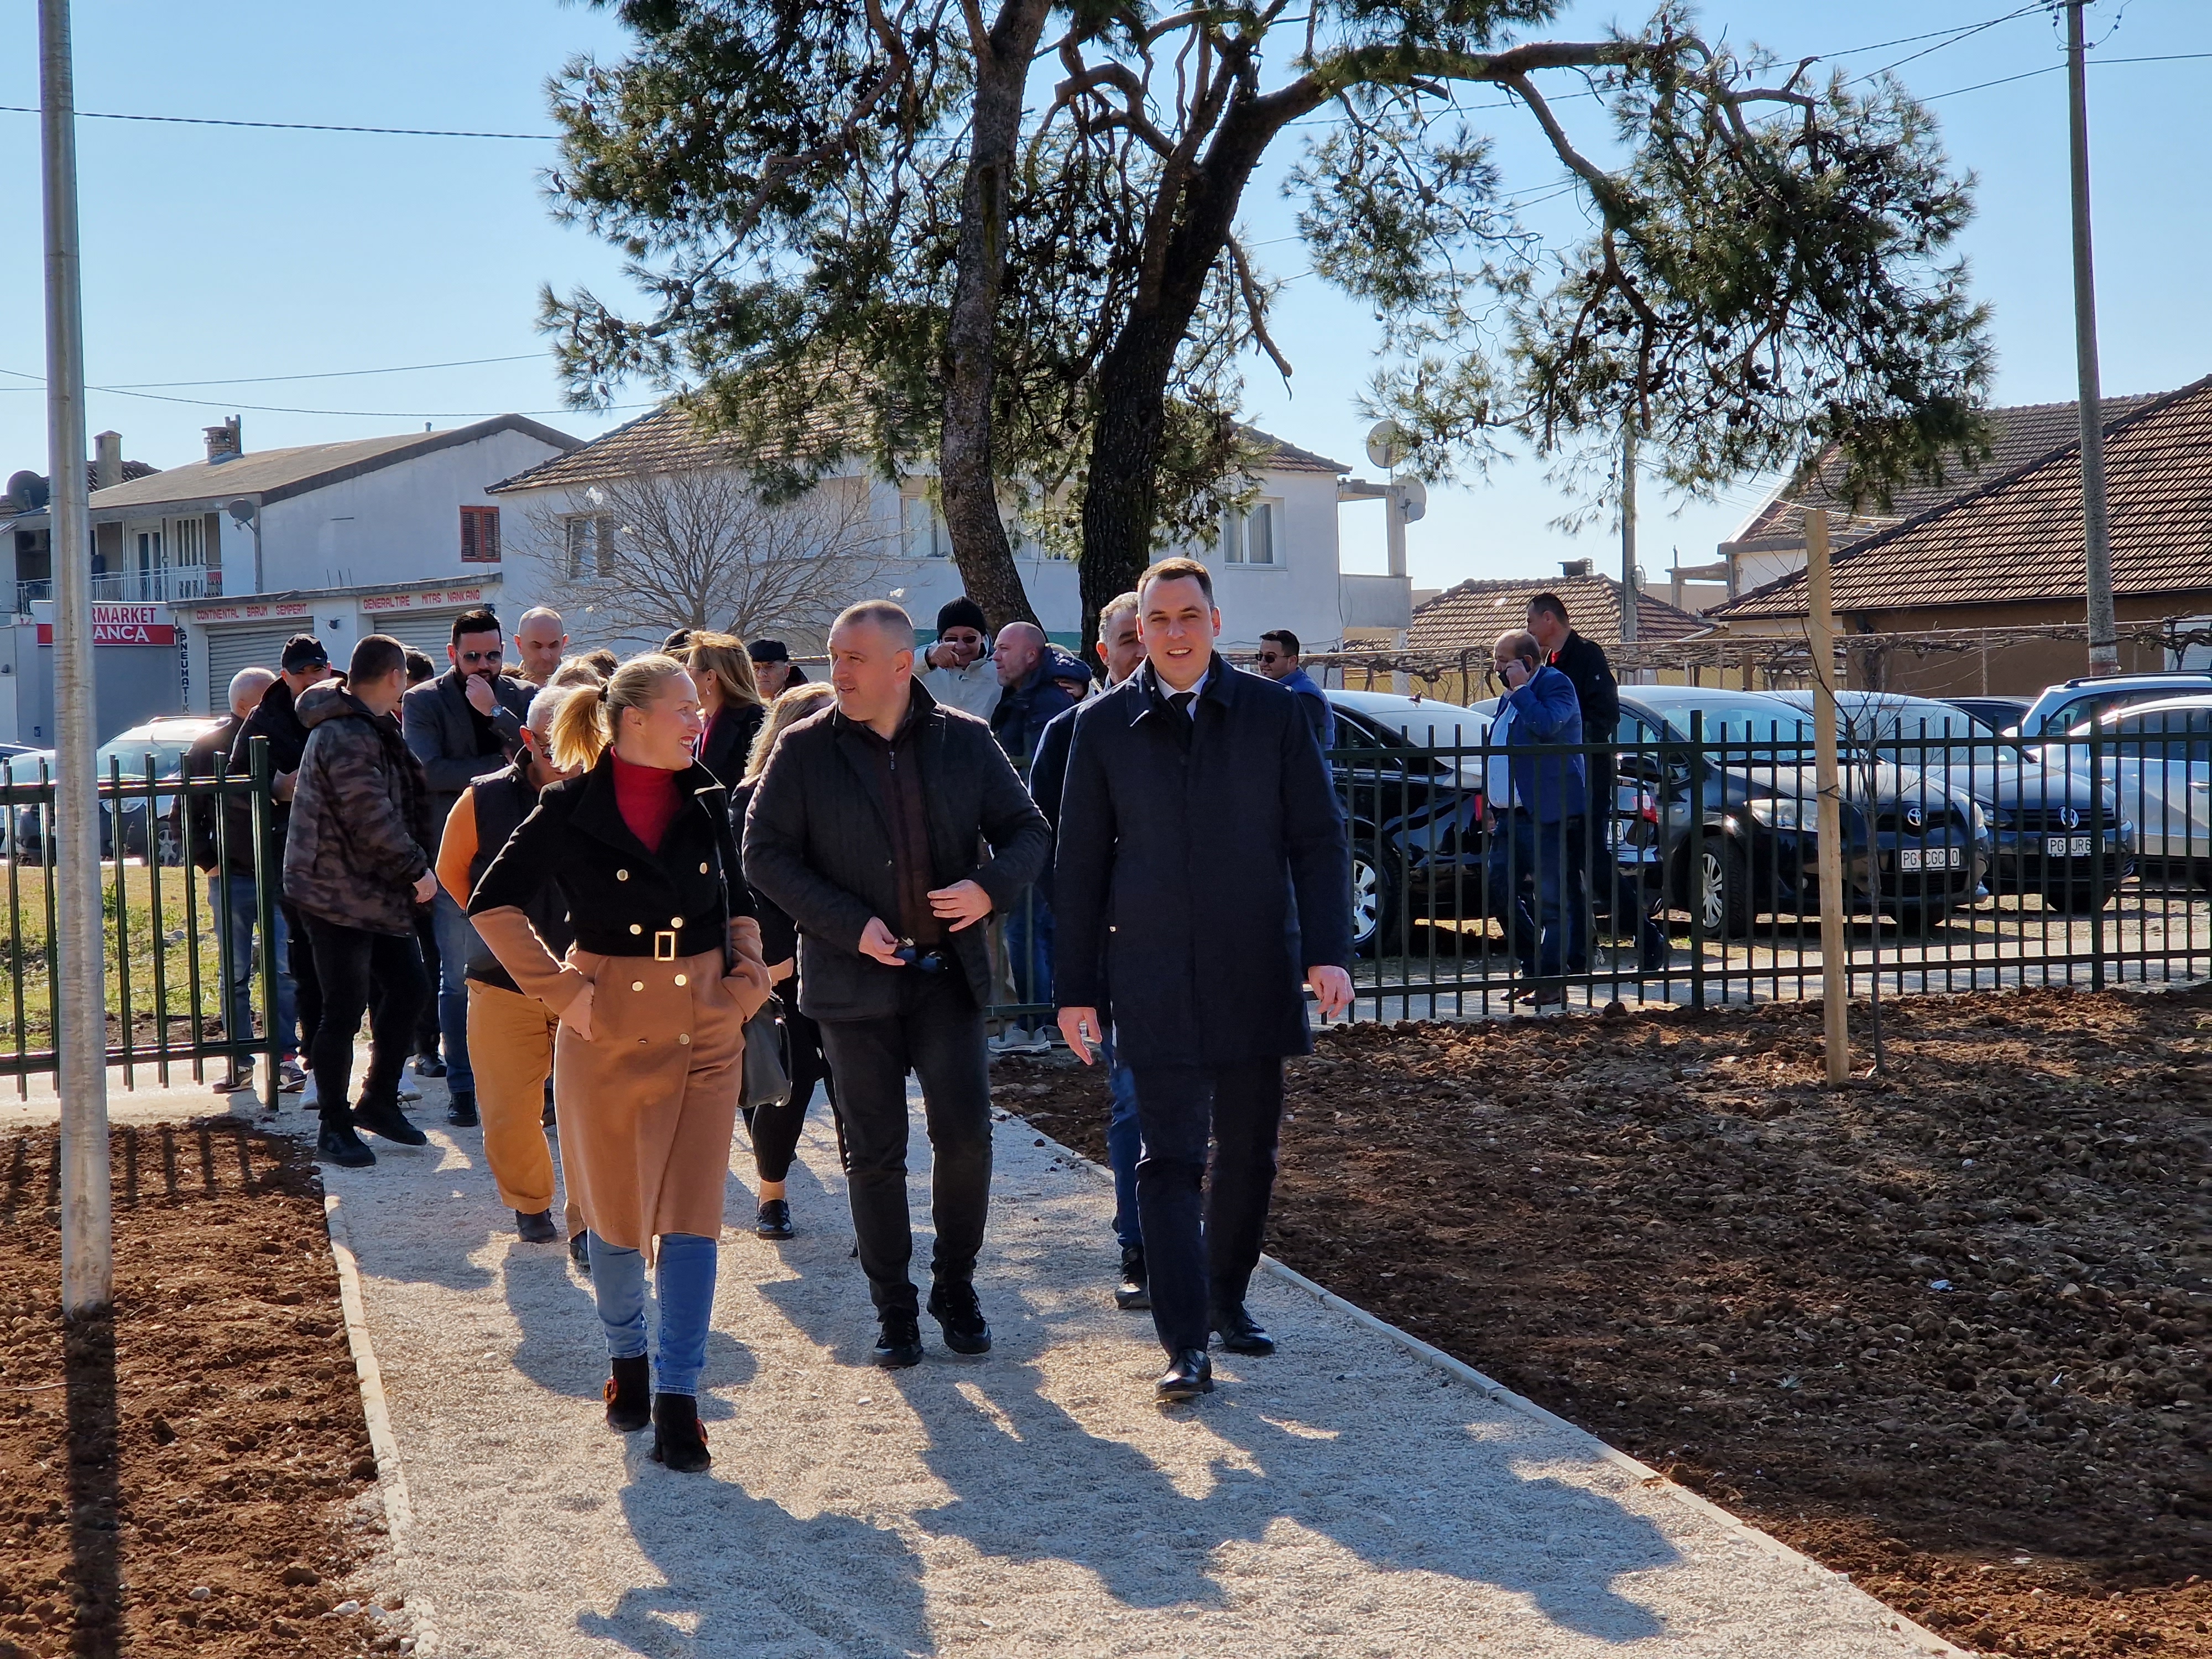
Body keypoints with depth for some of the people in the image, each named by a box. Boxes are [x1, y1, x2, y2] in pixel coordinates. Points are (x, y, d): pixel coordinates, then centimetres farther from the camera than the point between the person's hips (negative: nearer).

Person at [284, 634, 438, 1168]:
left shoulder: (370, 729, 15)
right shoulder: (346, 737, -20)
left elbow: (404, 798, 22)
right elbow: (371, 818, -25)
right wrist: (417, 867, -16)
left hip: (375, 890, 10)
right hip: (338, 894, -10)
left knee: (408, 984, 14)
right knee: (344, 1012, -4)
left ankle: (378, 1101, 25)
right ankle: (334, 1129, 6)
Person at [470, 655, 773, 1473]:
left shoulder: (708, 802, 5)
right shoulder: (570, 810, -8)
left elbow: (739, 906, 17)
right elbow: (494, 905, -5)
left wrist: (745, 983, 3)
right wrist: (563, 992, -10)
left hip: (705, 1034, 2)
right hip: (610, 1032, -2)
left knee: (691, 1217, -5)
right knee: (615, 1216, 10)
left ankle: (677, 1403, -2)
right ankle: (626, 1359, 35)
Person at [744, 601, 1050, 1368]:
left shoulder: (966, 741, 3)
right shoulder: (803, 750, -1)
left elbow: (1028, 831, 8)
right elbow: (764, 854, -4)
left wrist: (991, 887, -14)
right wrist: (850, 925, -14)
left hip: (948, 973, 1)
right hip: (854, 979, -1)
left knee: (966, 1137, -3)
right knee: (876, 1154, 5)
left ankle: (956, 1286, 19)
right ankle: (893, 1310, 18)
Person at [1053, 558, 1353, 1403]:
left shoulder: (1273, 713, 3)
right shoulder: (1104, 725, 3)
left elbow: (1319, 839, 3)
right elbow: (1080, 865, 6)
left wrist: (1328, 950, -8)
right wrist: (1077, 987, 3)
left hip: (1256, 975, 2)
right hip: (1153, 979, -1)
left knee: (1249, 1152, 11)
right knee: (1170, 1159, -6)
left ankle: (1227, 1299, 30)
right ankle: (1185, 1345, -5)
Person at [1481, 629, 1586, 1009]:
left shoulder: (1556, 685, -7)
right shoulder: (1510, 697, 20)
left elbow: (1547, 726, -26)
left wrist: (1520, 689, -16)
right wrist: (1490, 804, 18)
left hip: (1546, 817, -9)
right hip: (1510, 817, 10)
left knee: (1551, 901, -5)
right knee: (1497, 890, 8)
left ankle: (1550, 982, -2)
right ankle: (1535, 968, 20)